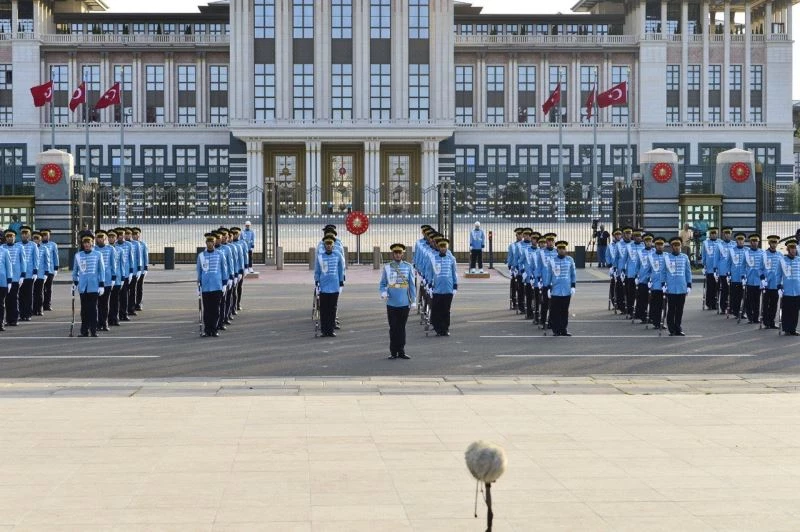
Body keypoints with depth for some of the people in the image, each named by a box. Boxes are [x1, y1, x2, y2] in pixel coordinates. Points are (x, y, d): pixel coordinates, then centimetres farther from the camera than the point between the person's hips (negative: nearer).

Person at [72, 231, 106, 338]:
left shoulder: (98, 255, 2)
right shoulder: (78, 256, 6)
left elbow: (102, 271, 3)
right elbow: (75, 270, 17)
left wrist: (102, 285, -1)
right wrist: (74, 283, 17)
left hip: (94, 286, -2)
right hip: (83, 287, 2)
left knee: (93, 308, -1)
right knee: (84, 309, 4)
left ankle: (93, 330, 3)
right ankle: (84, 331, 9)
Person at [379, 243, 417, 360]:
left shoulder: (408, 267, 3)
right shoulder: (387, 268, 3)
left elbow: (411, 285, 6)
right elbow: (382, 284, 6)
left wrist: (413, 301, 4)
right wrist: (383, 293, -15)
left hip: (404, 303, 0)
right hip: (391, 303, 0)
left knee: (402, 328, 7)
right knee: (393, 328, 3)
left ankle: (401, 351, 13)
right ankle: (393, 352, 9)